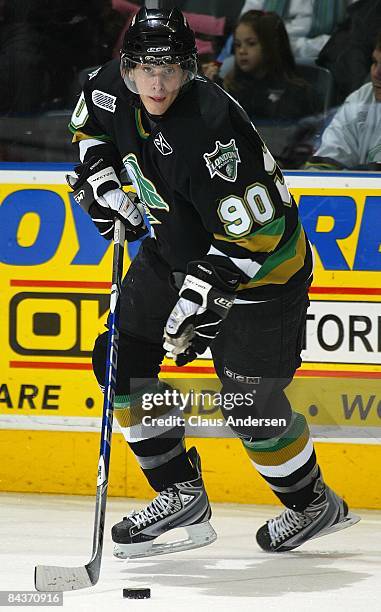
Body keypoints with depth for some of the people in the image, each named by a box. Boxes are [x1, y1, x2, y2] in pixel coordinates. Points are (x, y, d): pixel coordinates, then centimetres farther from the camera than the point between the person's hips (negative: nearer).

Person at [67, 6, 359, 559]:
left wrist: (202, 293, -35)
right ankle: (182, 495, 11)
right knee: (122, 361, 1)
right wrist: (101, 178, -1)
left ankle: (314, 505, 18)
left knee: (250, 402, -7)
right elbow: (89, 126, 14)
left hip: (261, 263, -8)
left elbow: (254, 230, -33)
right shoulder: (112, 89, -12)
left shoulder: (210, 129, -35)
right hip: (174, 247, 8)